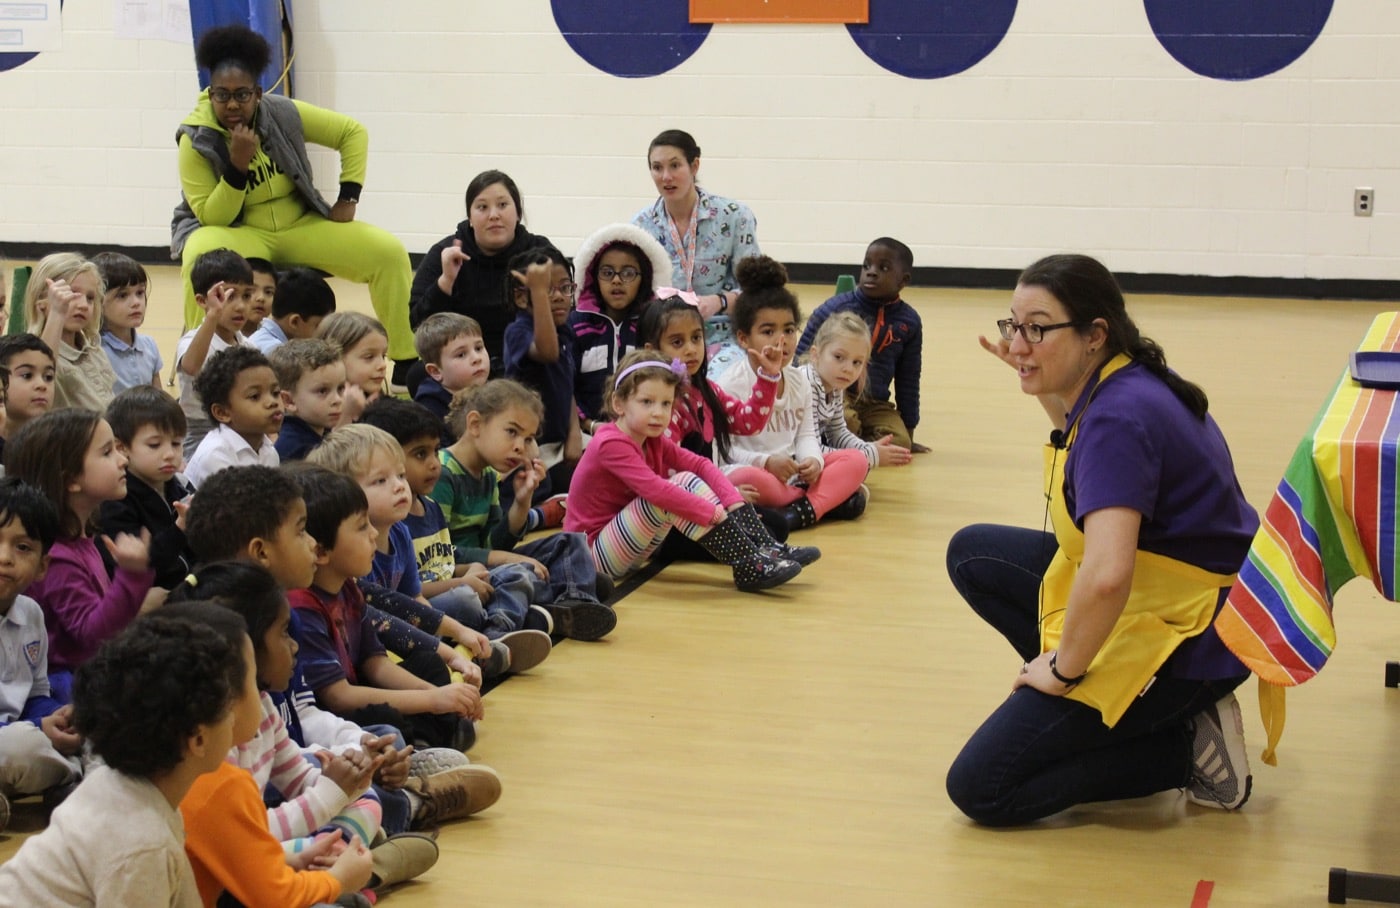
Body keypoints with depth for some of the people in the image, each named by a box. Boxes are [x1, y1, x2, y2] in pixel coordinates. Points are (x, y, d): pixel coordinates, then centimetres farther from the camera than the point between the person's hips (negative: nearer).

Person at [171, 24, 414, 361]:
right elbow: (211, 217, -17)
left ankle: (408, 365, -3)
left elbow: (353, 132, 2)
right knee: (201, 259, -40)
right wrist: (237, 165, -30)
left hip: (301, 226, 3)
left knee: (389, 252, -13)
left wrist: (348, 199, -4)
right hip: (235, 233, -3)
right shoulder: (196, 141, -15)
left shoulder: (283, 114, -9)